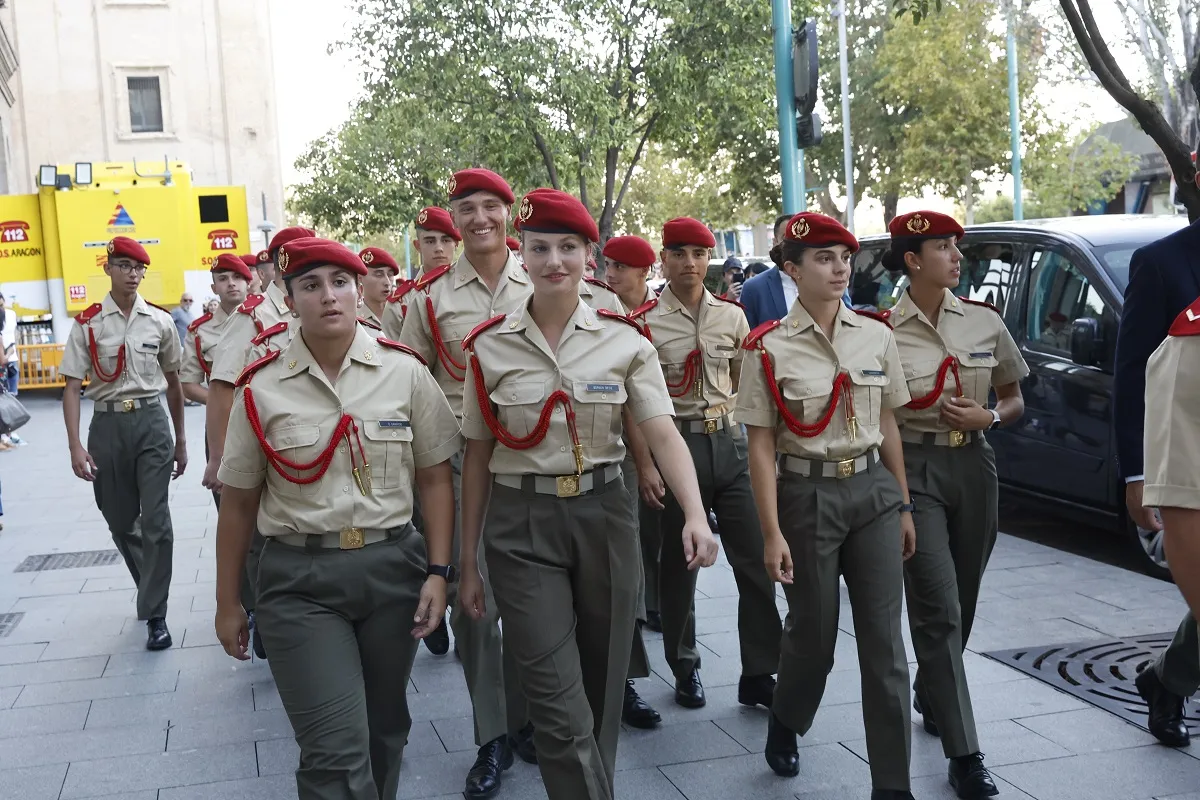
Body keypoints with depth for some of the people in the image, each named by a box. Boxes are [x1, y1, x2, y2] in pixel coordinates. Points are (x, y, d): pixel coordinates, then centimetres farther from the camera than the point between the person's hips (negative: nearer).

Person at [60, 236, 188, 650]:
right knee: (120, 522, 13)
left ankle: (155, 614, 4)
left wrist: (180, 439, 15)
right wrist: (75, 446, -13)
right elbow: (72, 387, -4)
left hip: (151, 422, 0)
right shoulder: (88, 324, -2)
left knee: (155, 521, -6)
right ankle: (151, 589, 38)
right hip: (107, 425, 1)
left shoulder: (160, 321, 3)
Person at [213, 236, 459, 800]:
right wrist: (227, 604, 8)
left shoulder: (405, 372, 1)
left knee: (383, 730, 15)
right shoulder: (261, 389, -1)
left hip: (393, 567, 2)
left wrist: (438, 572, -2)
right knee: (337, 752, -9)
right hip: (299, 580, -2)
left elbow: (435, 478, 5)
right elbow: (238, 504, 5)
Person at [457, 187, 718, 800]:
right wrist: (468, 563, 5)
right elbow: (477, 457, 3)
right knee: (558, 701, -6)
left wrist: (695, 514, -25)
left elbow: (663, 433, -9)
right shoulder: (489, 346, -1)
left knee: (601, 682, 14)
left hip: (603, 516, 2)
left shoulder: (625, 340, -1)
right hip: (521, 525, -1)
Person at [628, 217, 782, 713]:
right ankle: (685, 668, 26)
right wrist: (644, 465, -10)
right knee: (679, 563, 8)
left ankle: (759, 674, 13)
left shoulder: (732, 316, 7)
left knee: (757, 558, 1)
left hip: (728, 442, 3)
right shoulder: (644, 322, -4)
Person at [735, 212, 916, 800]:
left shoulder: (876, 335, 3)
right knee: (813, 633, 11)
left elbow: (887, 426, 11)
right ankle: (784, 726, 42)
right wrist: (773, 534, -11)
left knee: (884, 641, 2)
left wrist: (903, 507, 11)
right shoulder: (769, 348, -7)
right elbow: (761, 447, -8)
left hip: (874, 491, 3)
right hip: (807, 495, -3)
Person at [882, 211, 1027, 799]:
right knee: (938, 609, -8)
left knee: (960, 604, 14)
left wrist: (987, 417, -8)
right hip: (913, 469, -4)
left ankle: (930, 696, 41)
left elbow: (1014, 400, 13)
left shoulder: (985, 322, 3)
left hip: (973, 467, 4)